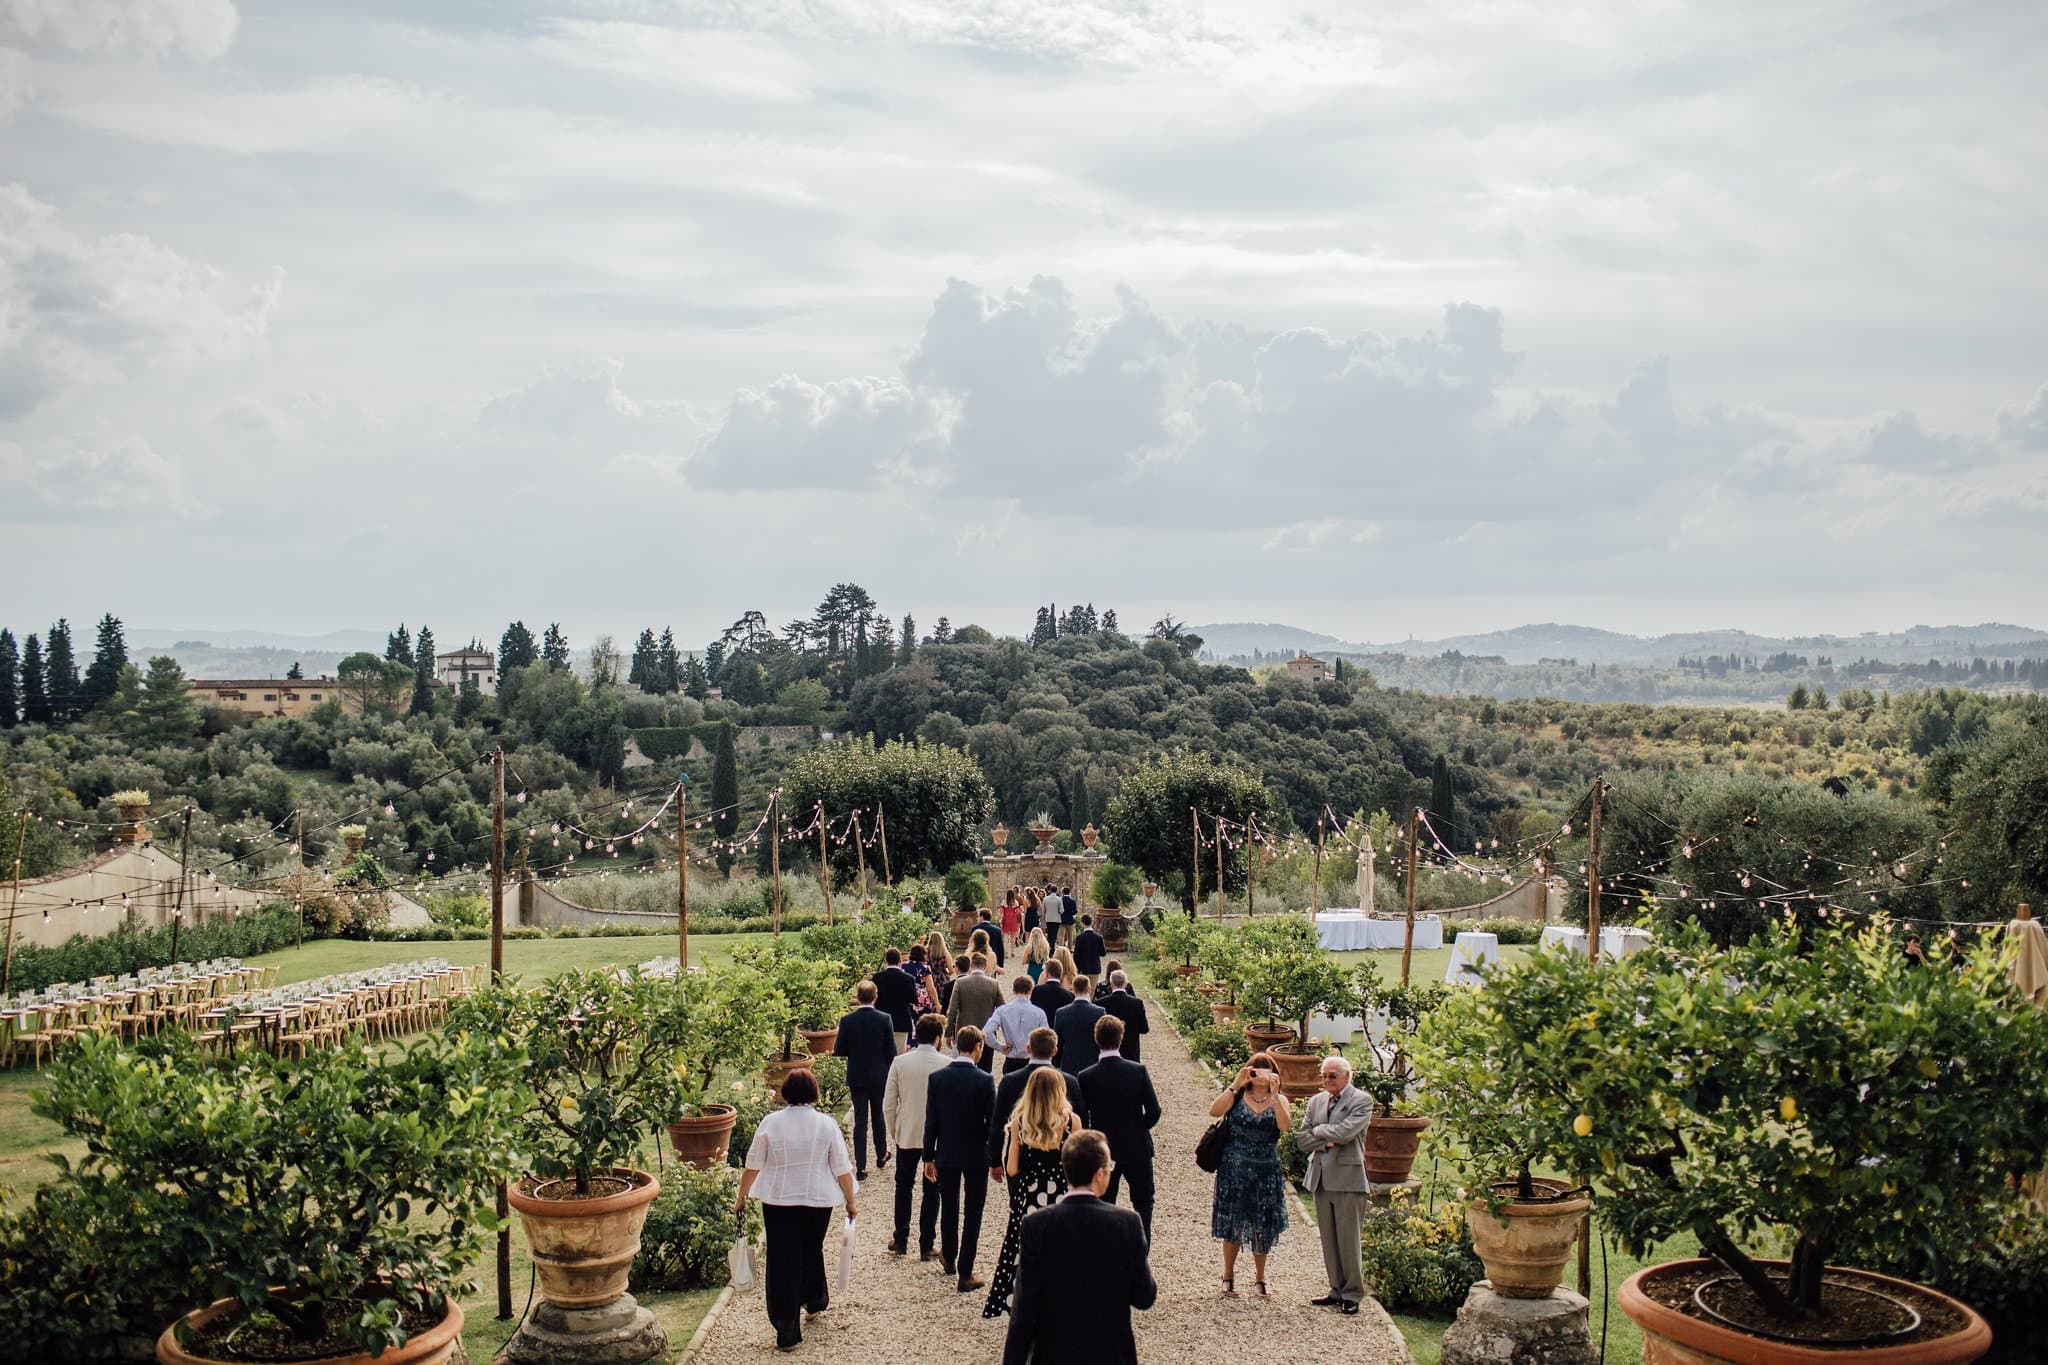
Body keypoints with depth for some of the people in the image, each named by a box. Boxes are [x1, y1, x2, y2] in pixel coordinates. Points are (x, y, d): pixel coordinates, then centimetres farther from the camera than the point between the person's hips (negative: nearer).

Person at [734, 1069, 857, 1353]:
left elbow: (753, 1166, -1)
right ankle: (815, 1301, 45)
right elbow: (842, 1169, -3)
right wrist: (850, 1201, 9)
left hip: (778, 1202, -1)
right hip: (818, 1201, 1)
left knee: (783, 1261, 3)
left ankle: (787, 1332, 1)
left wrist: (741, 1198, 11)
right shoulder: (827, 1124, -6)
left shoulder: (770, 1123, -6)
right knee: (812, 1251, 25)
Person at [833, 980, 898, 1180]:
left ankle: (861, 1167, 1)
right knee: (879, 1117, 20)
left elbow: (838, 1051, -5)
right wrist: (891, 1073, 7)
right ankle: (881, 1156, 35)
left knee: (860, 1121, 4)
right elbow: (891, 1051, -8)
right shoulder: (885, 1019, -11)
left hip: (857, 1077, 0)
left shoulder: (847, 1021, -11)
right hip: (880, 1077, 0)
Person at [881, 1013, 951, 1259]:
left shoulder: (900, 1063, -7)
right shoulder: (947, 1065, -12)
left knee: (903, 1186, 19)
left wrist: (894, 1131, 10)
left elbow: (888, 1105, -5)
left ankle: (901, 1241, 23)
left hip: (907, 1136, 1)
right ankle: (926, 1246, 13)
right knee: (931, 1191, 10)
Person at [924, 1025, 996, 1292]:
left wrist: (929, 1157, 5)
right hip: (976, 1156, -3)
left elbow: (931, 1120, -3)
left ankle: (949, 1259, 38)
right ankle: (965, 1274, 5)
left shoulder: (937, 1077, -7)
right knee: (972, 1213, 5)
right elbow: (992, 1121, -11)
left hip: (946, 1154, 3)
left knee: (949, 1209, 20)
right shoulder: (984, 1080, -15)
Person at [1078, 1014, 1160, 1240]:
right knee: (1143, 1203, 17)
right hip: (1137, 1148, 0)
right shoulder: (1138, 1071, -12)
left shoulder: (1086, 1077, -13)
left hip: (1102, 1151, 0)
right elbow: (1154, 1112, -12)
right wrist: (1139, 1128, 7)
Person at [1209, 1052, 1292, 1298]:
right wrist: (1235, 1084, -22)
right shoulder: (1237, 1096, -1)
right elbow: (1214, 1111, -18)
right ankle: (1228, 1276, 21)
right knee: (1232, 1224, 5)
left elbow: (1285, 1125, -17)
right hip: (1234, 1169, -1)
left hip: (1266, 1172, 1)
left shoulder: (1279, 1100, 2)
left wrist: (1274, 1094, -24)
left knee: (1263, 1227, 7)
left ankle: (1260, 1278, 25)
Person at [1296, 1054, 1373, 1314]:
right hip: (1321, 1178, 6)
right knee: (1329, 1239, 10)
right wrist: (1327, 1141, -7)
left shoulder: (1361, 1101, -4)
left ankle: (1352, 1294, 7)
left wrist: (1319, 1131, -3)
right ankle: (1337, 1290, 19)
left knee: (1348, 1239, -2)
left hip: (1347, 1178, -6)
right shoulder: (1316, 1101, 14)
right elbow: (1301, 1138, 9)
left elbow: (1346, 1132, -17)